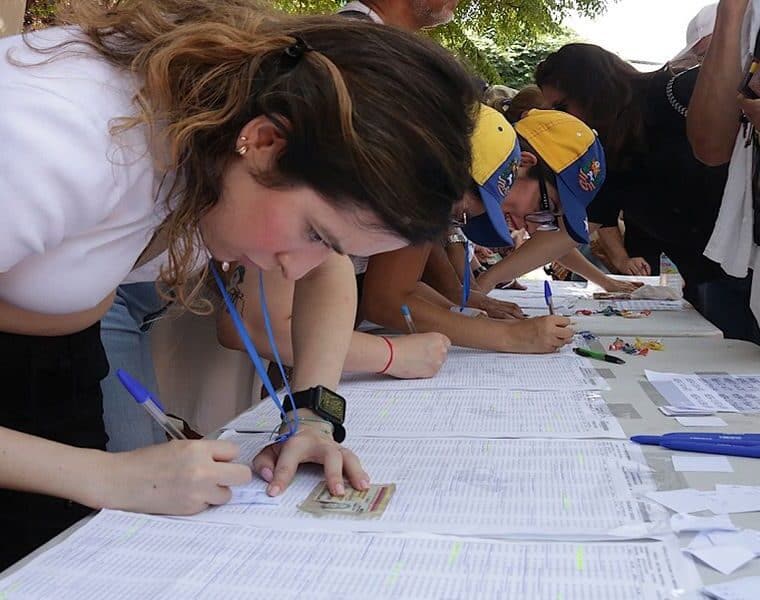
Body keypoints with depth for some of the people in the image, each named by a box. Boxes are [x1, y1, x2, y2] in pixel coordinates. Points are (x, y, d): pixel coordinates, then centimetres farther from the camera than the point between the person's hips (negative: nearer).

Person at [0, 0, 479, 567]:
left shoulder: (258, 97, -18)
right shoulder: (55, 149, -39)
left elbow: (329, 271, -4)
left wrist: (314, 413, -17)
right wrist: (106, 475, -36)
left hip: (62, 360, 5)